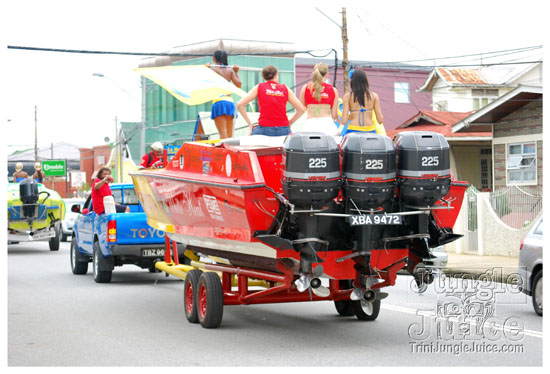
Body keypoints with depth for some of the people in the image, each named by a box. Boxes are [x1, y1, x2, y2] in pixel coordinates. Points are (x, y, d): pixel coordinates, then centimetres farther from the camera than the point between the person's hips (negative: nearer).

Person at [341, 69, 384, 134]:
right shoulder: (374, 96, 5)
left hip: (353, 130, -1)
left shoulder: (348, 96, 2)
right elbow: (380, 120, 3)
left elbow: (344, 121, -4)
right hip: (370, 131, 1)